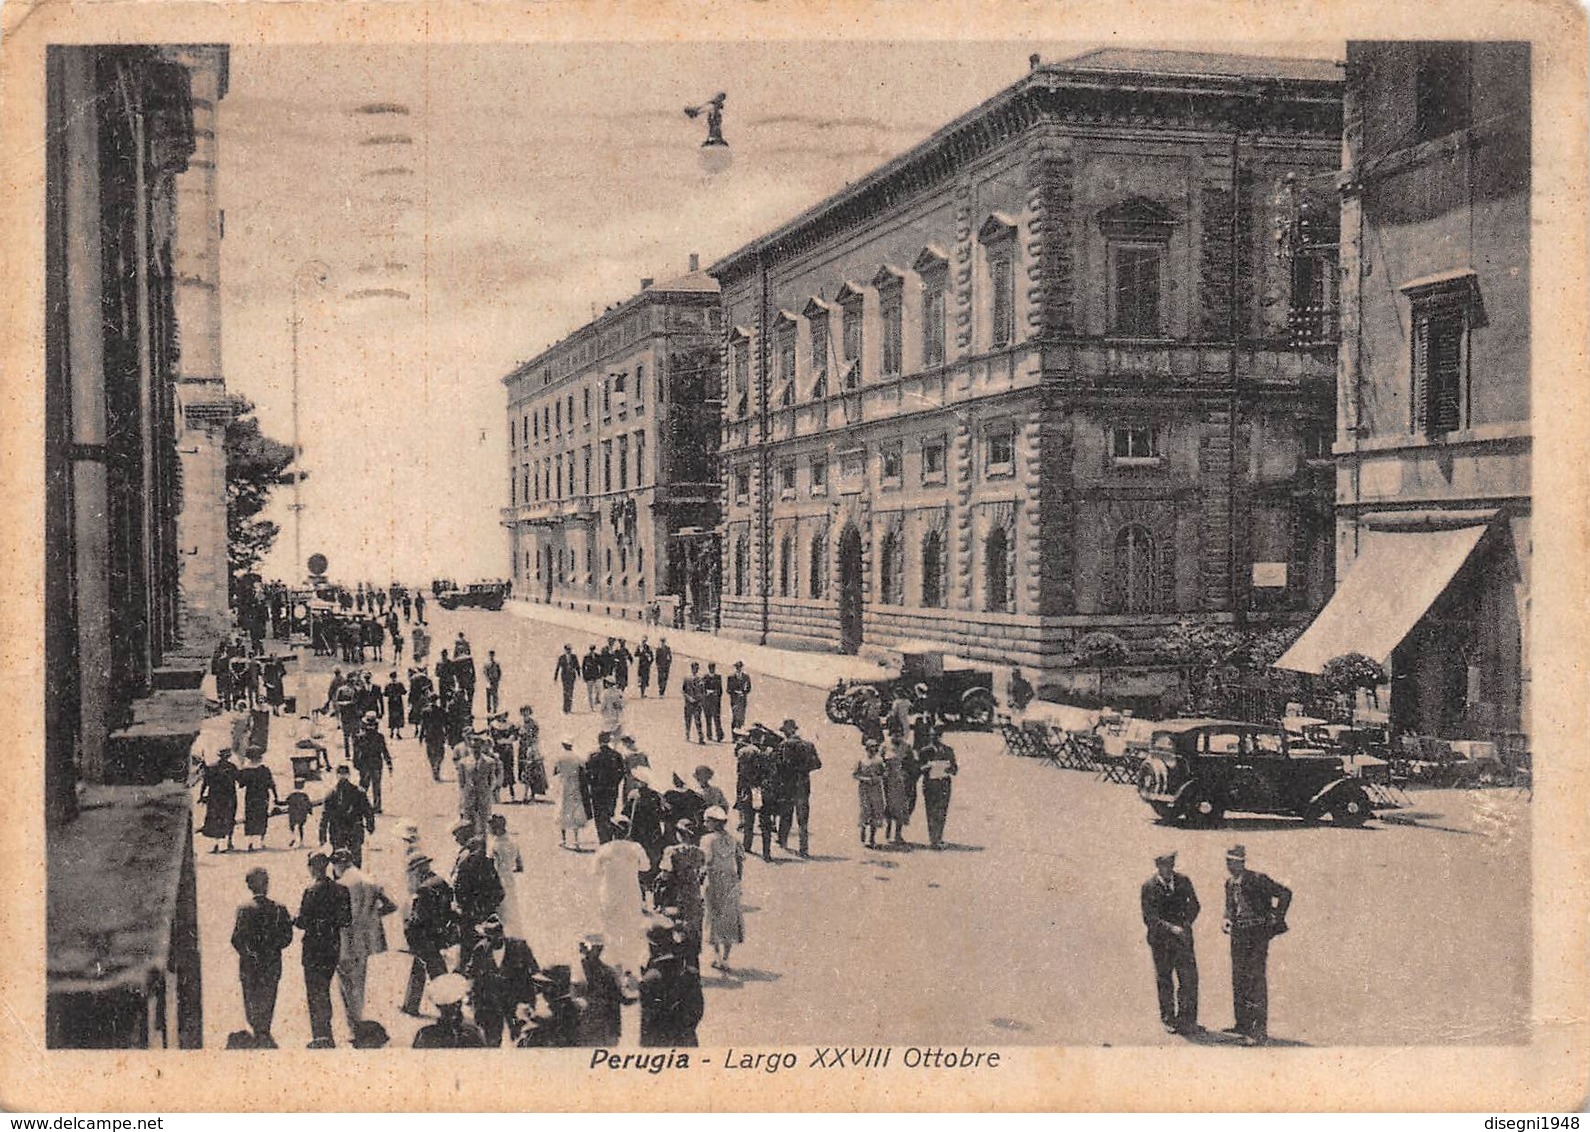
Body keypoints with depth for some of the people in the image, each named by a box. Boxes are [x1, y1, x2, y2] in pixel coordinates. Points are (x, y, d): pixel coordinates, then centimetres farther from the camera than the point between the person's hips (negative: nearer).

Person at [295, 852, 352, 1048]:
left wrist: (295, 920, 5)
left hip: (314, 947, -6)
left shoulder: (312, 892, -15)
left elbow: (303, 922, -16)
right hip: (334, 945, 6)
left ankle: (321, 1036, 0)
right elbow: (347, 920, 4)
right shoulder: (341, 890, 2)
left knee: (315, 991, 1)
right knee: (324, 990, 18)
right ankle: (326, 1035, 21)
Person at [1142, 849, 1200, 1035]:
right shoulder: (1149, 887, -6)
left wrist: (1185, 925, -1)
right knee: (1164, 980, 6)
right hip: (1160, 940, -2)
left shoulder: (1183, 882, 3)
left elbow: (1194, 906, 15)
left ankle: (1186, 1019, 6)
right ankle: (1168, 1020, 18)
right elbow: (1149, 917, -10)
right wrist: (1170, 928, -21)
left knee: (1189, 978, -4)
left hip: (1182, 937, 2)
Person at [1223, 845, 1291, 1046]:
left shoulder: (1256, 880, -14)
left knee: (1257, 980, -10)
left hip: (1257, 933, -8)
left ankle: (1260, 1031, -9)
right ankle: (1243, 1024, 27)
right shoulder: (1230, 883, 10)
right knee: (1238, 979, 14)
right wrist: (1227, 919, 8)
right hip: (1238, 933, 8)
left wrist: (1276, 919, -12)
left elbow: (1285, 893, -15)